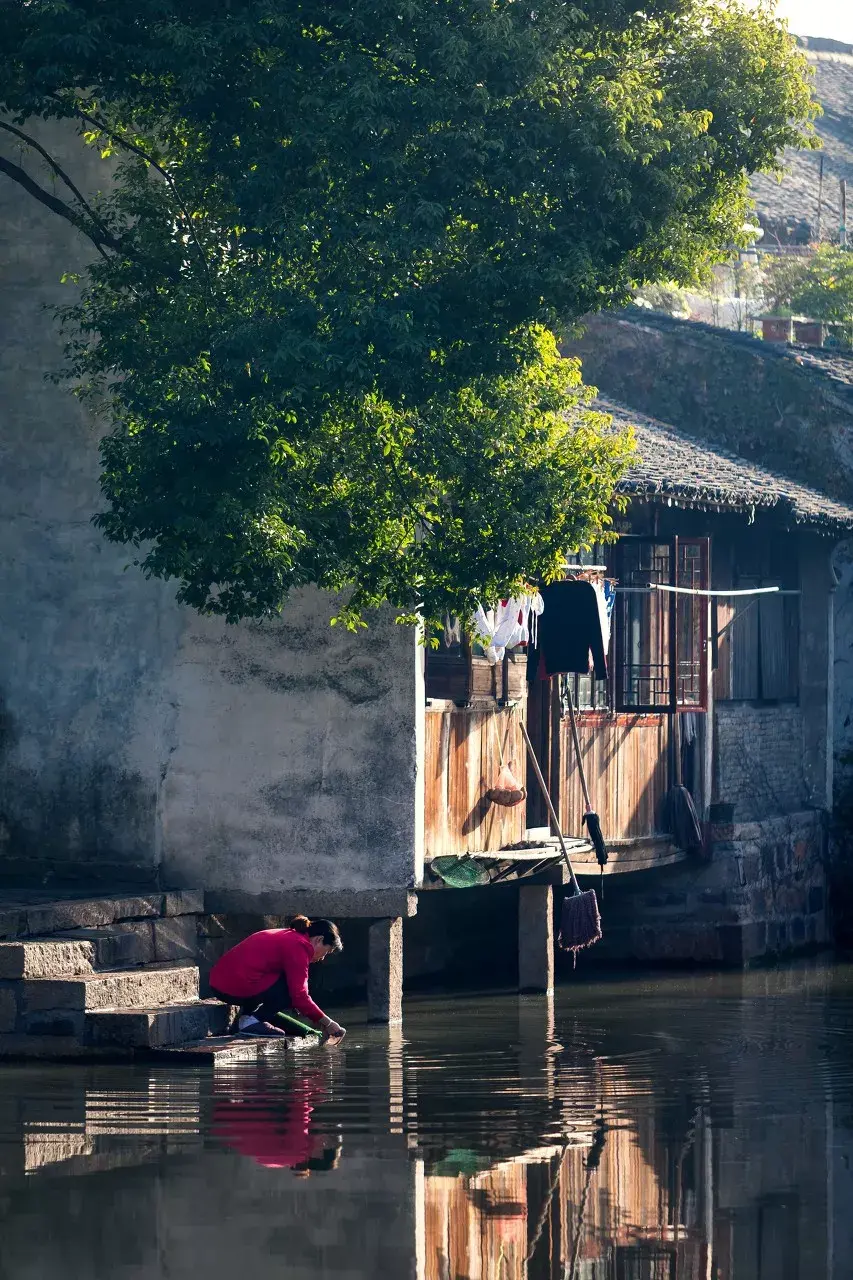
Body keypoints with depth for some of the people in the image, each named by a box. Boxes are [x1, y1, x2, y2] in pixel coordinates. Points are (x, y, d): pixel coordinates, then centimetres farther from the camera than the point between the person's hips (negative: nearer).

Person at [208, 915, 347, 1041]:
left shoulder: (288, 937, 22)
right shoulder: (299, 945, -9)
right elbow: (299, 996, -13)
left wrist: (316, 1020, 24)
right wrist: (327, 1023, -3)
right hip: (237, 989, -10)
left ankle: (246, 1015, 11)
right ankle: (253, 1021, -7)